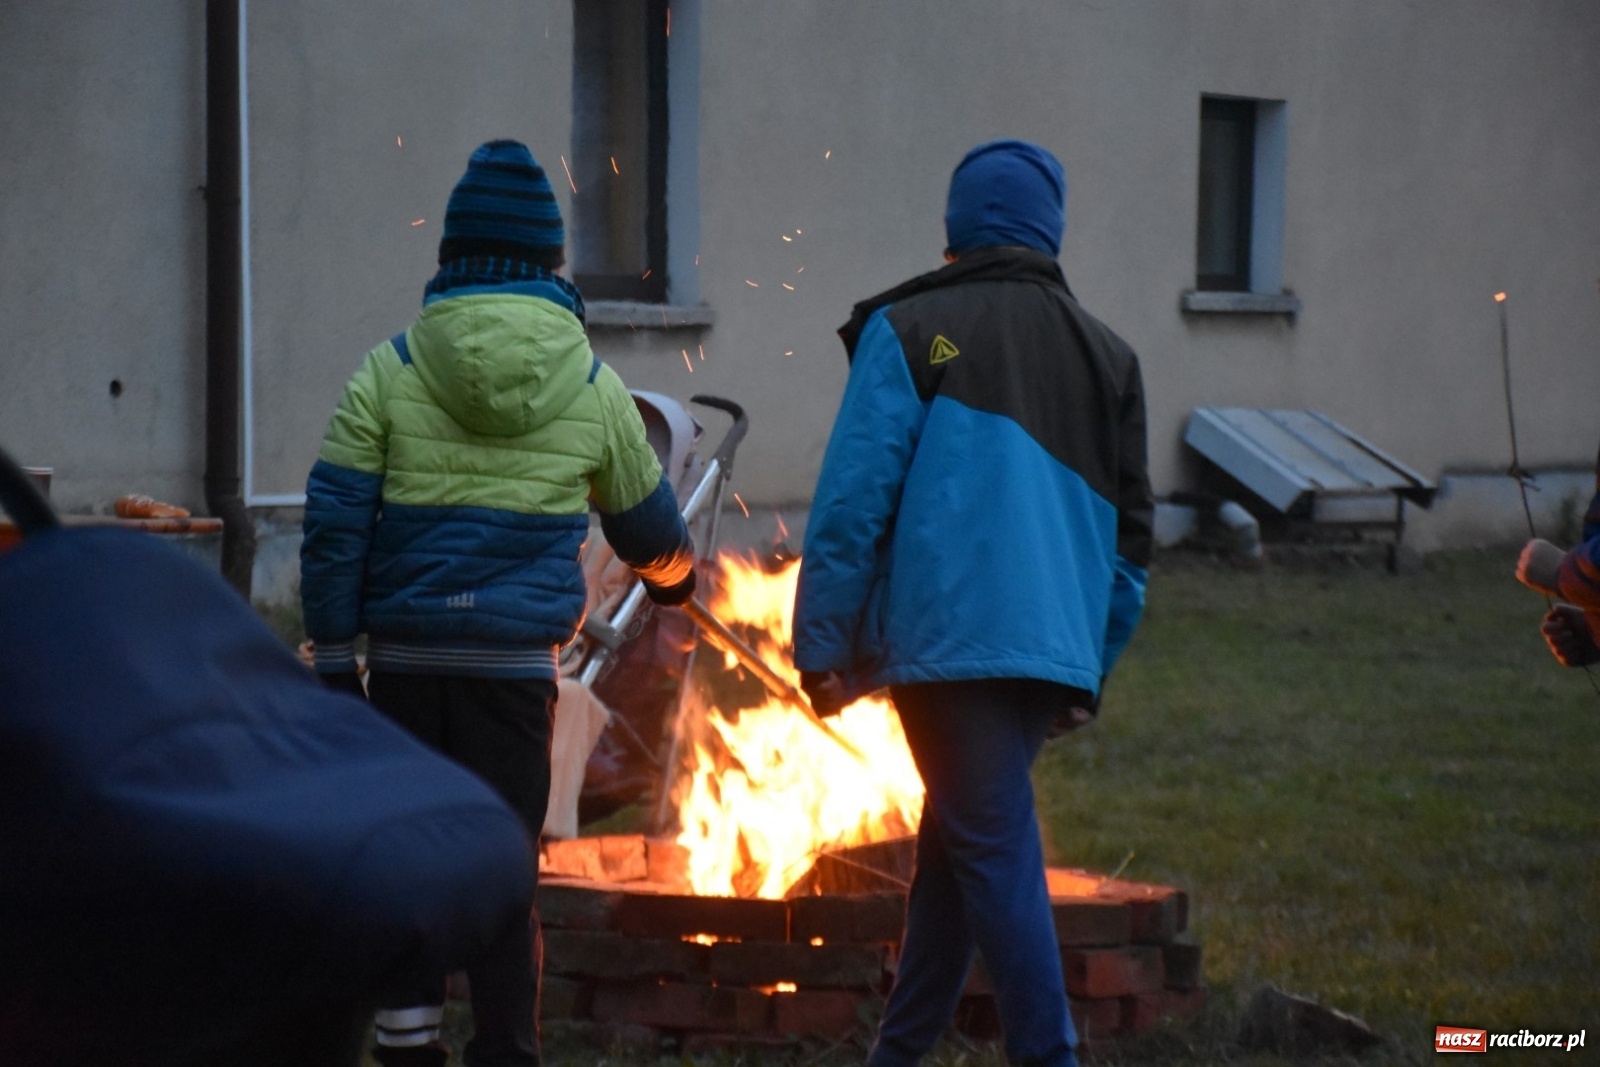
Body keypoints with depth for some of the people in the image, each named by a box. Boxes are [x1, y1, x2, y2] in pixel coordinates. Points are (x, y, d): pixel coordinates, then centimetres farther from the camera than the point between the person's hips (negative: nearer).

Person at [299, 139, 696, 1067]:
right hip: (516, 661, 0)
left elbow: (335, 523, -2)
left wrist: (335, 653, 4)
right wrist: (676, 575, 41)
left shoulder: (390, 371, 0)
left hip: (407, 660, 0)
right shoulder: (594, 388, 4)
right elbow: (650, 528, 18)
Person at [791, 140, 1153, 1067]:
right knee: (954, 842, 16)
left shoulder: (910, 330, 1)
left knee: (995, 851, -5)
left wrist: (825, 649, -2)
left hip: (949, 641, -5)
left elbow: (853, 502, -6)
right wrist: (1091, 674, 23)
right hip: (1055, 646, 5)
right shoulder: (1108, 357, 16)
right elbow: (1130, 535, 17)